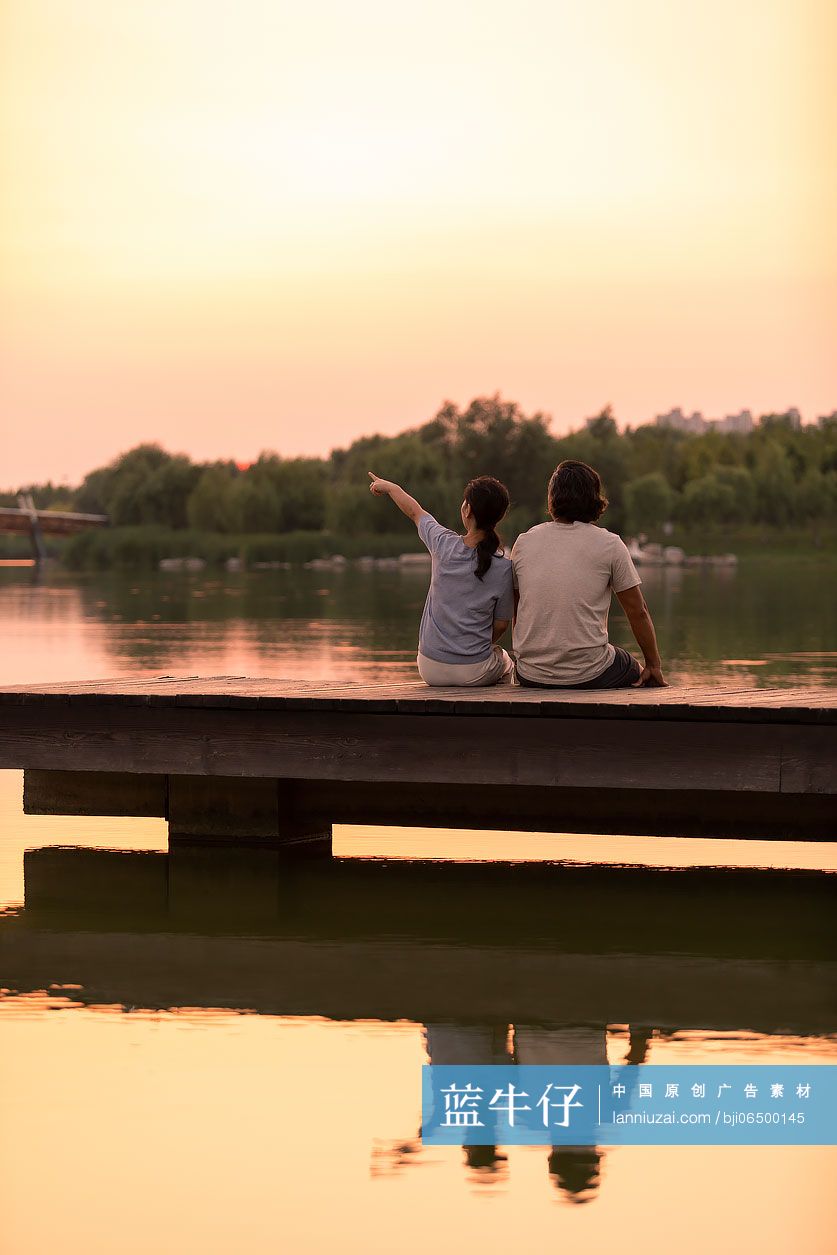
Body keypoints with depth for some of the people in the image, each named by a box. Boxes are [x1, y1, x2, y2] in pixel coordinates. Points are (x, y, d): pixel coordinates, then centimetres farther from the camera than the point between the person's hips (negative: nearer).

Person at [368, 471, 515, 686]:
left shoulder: (443, 545, -12)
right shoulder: (504, 568, -16)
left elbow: (415, 512, 9)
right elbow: (501, 624, -4)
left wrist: (389, 487, 29)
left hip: (430, 669, 2)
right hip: (474, 673, -1)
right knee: (505, 663, 34)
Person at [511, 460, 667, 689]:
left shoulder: (524, 542, 5)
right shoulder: (609, 545, -4)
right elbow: (638, 612, 0)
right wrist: (654, 666, 12)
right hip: (588, 675, -4)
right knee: (634, 670, 29)